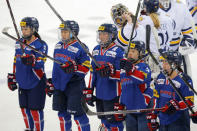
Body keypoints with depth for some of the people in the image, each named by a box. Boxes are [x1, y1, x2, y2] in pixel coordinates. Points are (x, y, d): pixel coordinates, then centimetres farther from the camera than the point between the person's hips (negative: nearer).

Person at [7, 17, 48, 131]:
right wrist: (13, 77, 20)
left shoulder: (41, 45, -13)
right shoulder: (19, 43, 8)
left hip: (36, 83, -7)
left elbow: (39, 64, -23)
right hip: (22, 82, 7)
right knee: (24, 108, 14)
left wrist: (32, 61, -43)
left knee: (35, 110, -4)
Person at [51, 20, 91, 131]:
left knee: (77, 112, -8)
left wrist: (74, 68, -29)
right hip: (59, 84, 7)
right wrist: (53, 80, 23)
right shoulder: (58, 46, 11)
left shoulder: (80, 48, -12)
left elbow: (85, 68, -13)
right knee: (62, 112, 14)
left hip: (74, 85, -7)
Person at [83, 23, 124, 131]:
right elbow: (92, 72, 17)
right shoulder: (96, 50, 11)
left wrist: (111, 71, -31)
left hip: (112, 93, -7)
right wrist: (89, 91, 16)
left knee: (113, 120, -4)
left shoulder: (118, 51, -11)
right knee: (103, 119, 15)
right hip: (99, 93, 7)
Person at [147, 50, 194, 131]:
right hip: (163, 121, 7)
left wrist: (176, 106, -29)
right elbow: (156, 98, 17)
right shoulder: (161, 77, 10)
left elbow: (189, 101, -14)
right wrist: (152, 116, 15)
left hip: (178, 122, -7)